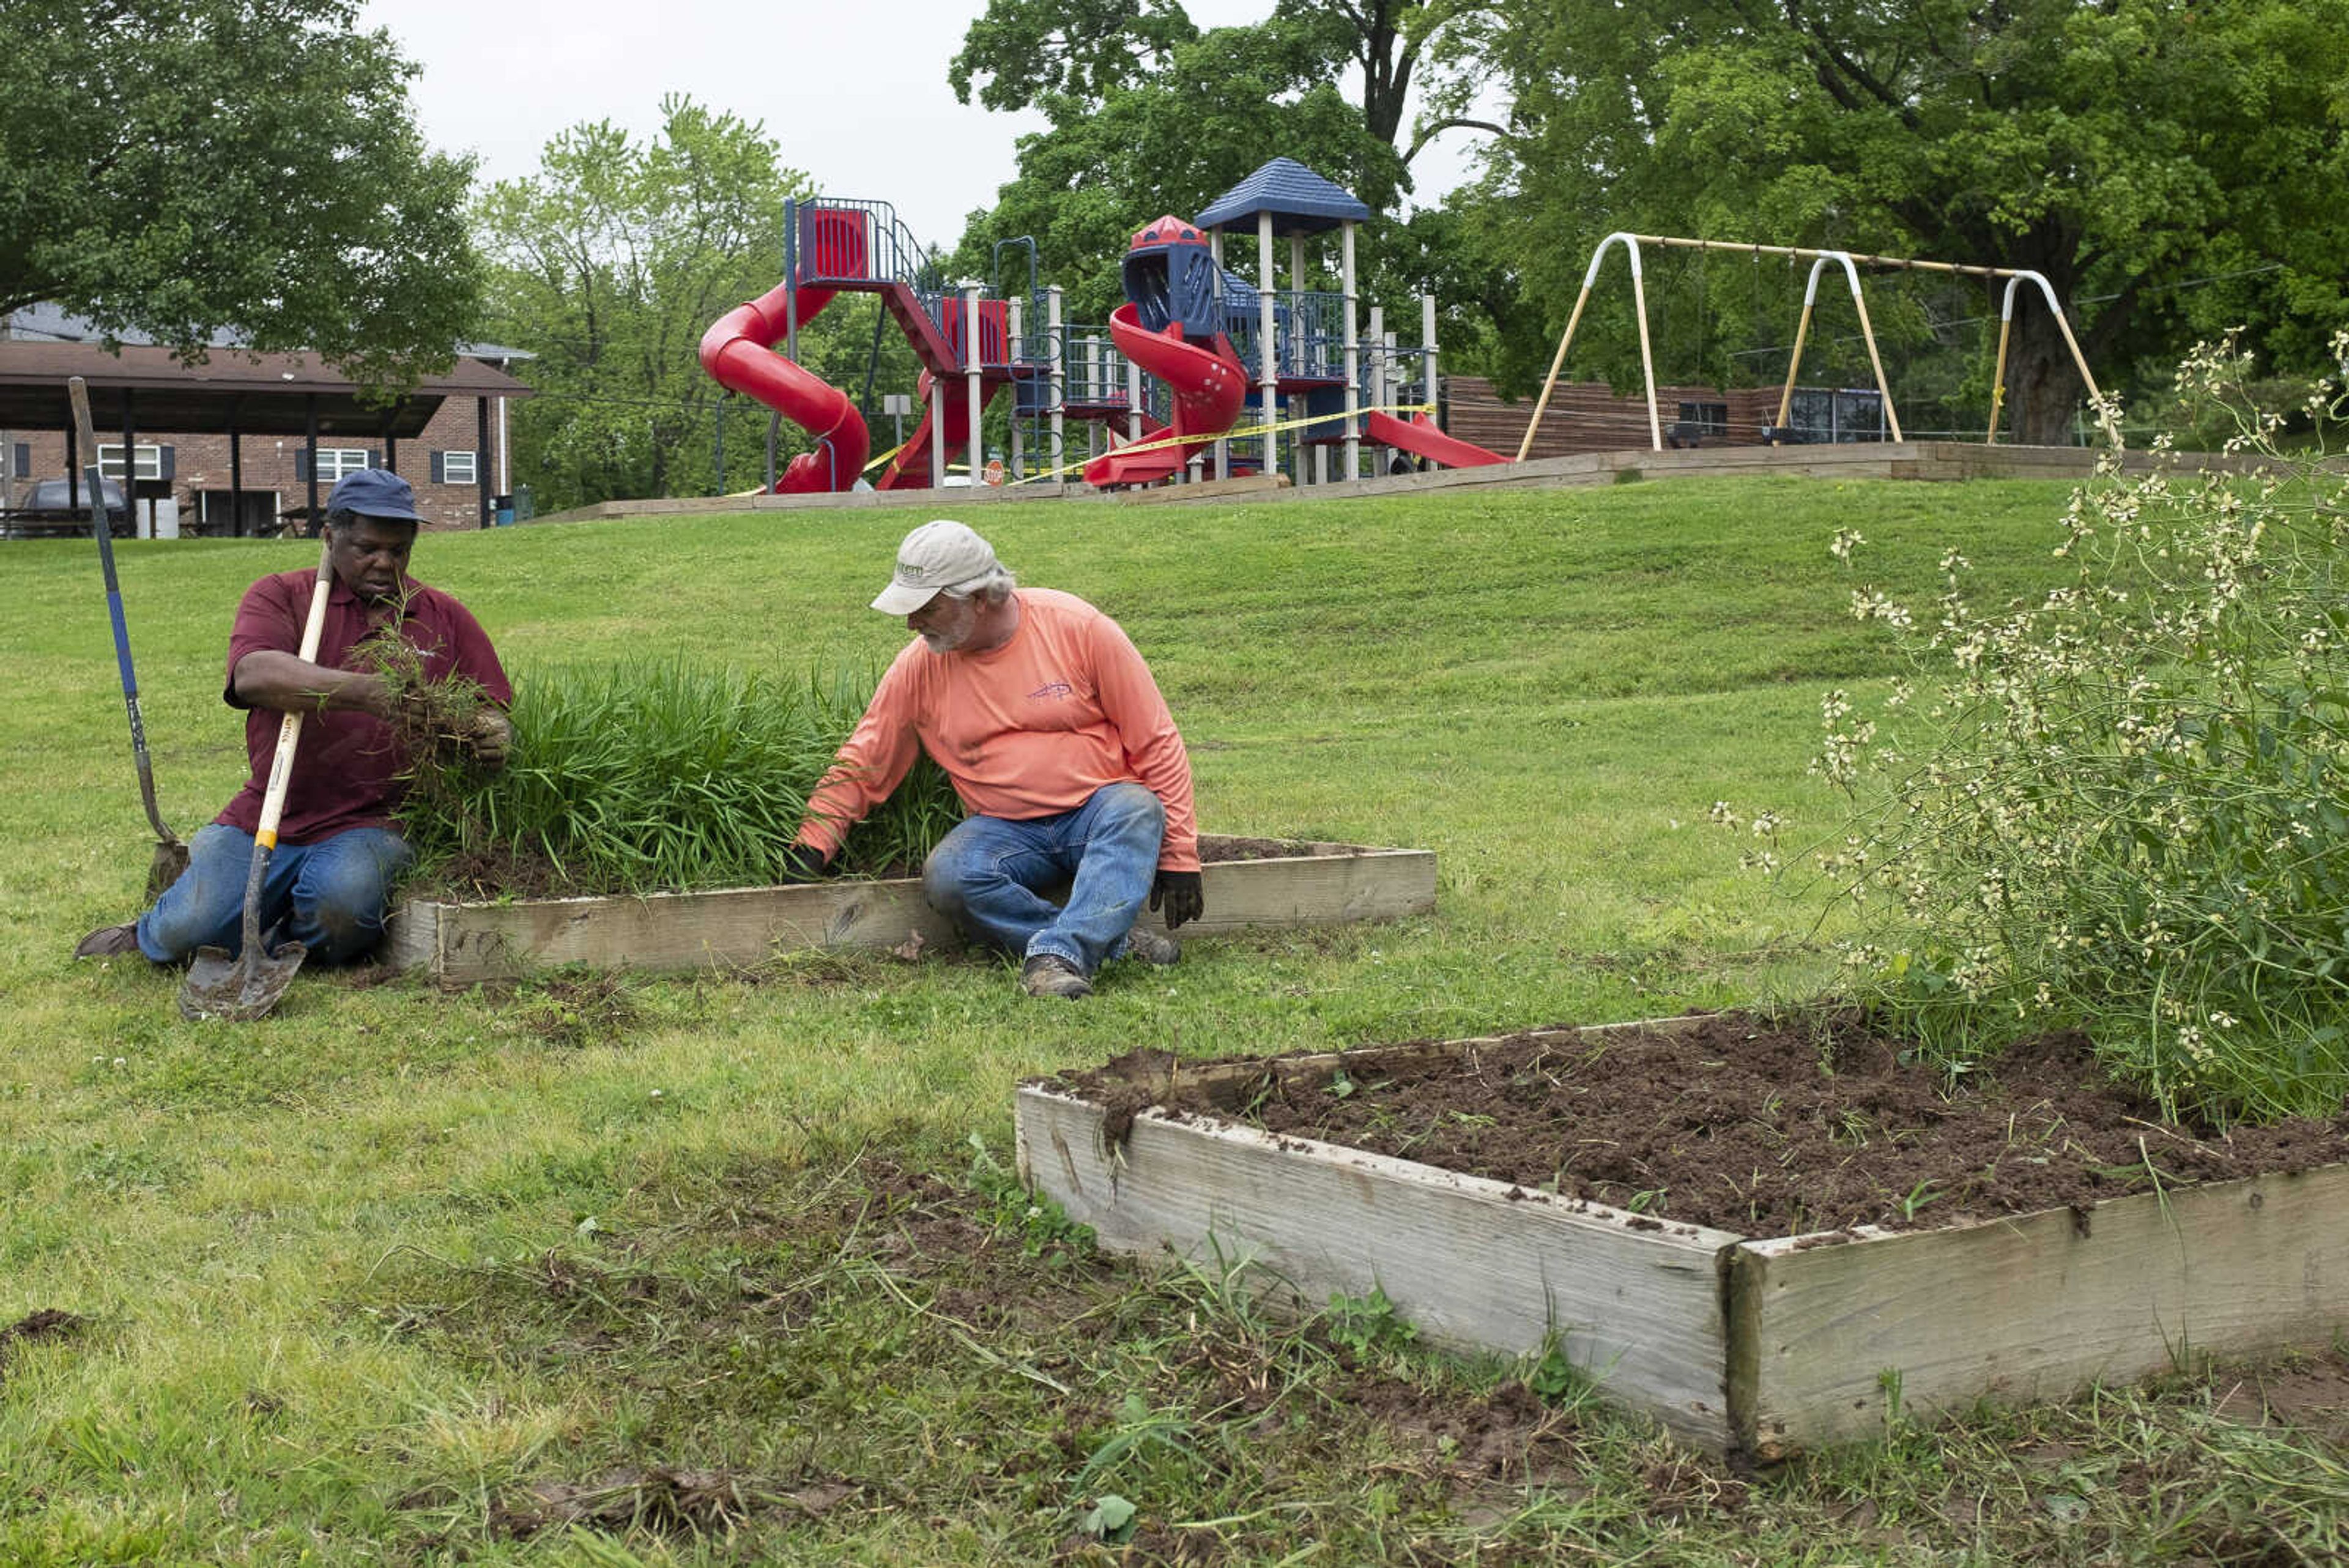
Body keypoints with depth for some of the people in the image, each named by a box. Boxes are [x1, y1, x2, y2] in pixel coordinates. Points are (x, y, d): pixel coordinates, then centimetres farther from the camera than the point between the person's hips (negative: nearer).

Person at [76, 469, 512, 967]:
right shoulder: (280, 596, 6)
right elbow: (255, 675, -16)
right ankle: (149, 935, 23)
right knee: (190, 932, -18)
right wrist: (366, 692, -32)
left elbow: (494, 715, 12)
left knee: (343, 904, -33)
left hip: (368, 827, 0)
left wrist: (493, 736, -15)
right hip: (263, 822, 0)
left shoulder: (445, 618, 12)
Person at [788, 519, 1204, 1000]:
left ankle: (1058, 954, -48)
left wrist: (1178, 854, -7)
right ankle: (1115, 939, -28)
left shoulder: (1077, 628, -8)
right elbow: (860, 768, 8)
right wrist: (809, 850, -3)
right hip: (1007, 830, 2)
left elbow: (1156, 742, -5)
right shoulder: (919, 666, 0)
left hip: (1101, 812, -2)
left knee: (1137, 810, -36)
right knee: (946, 877, -29)